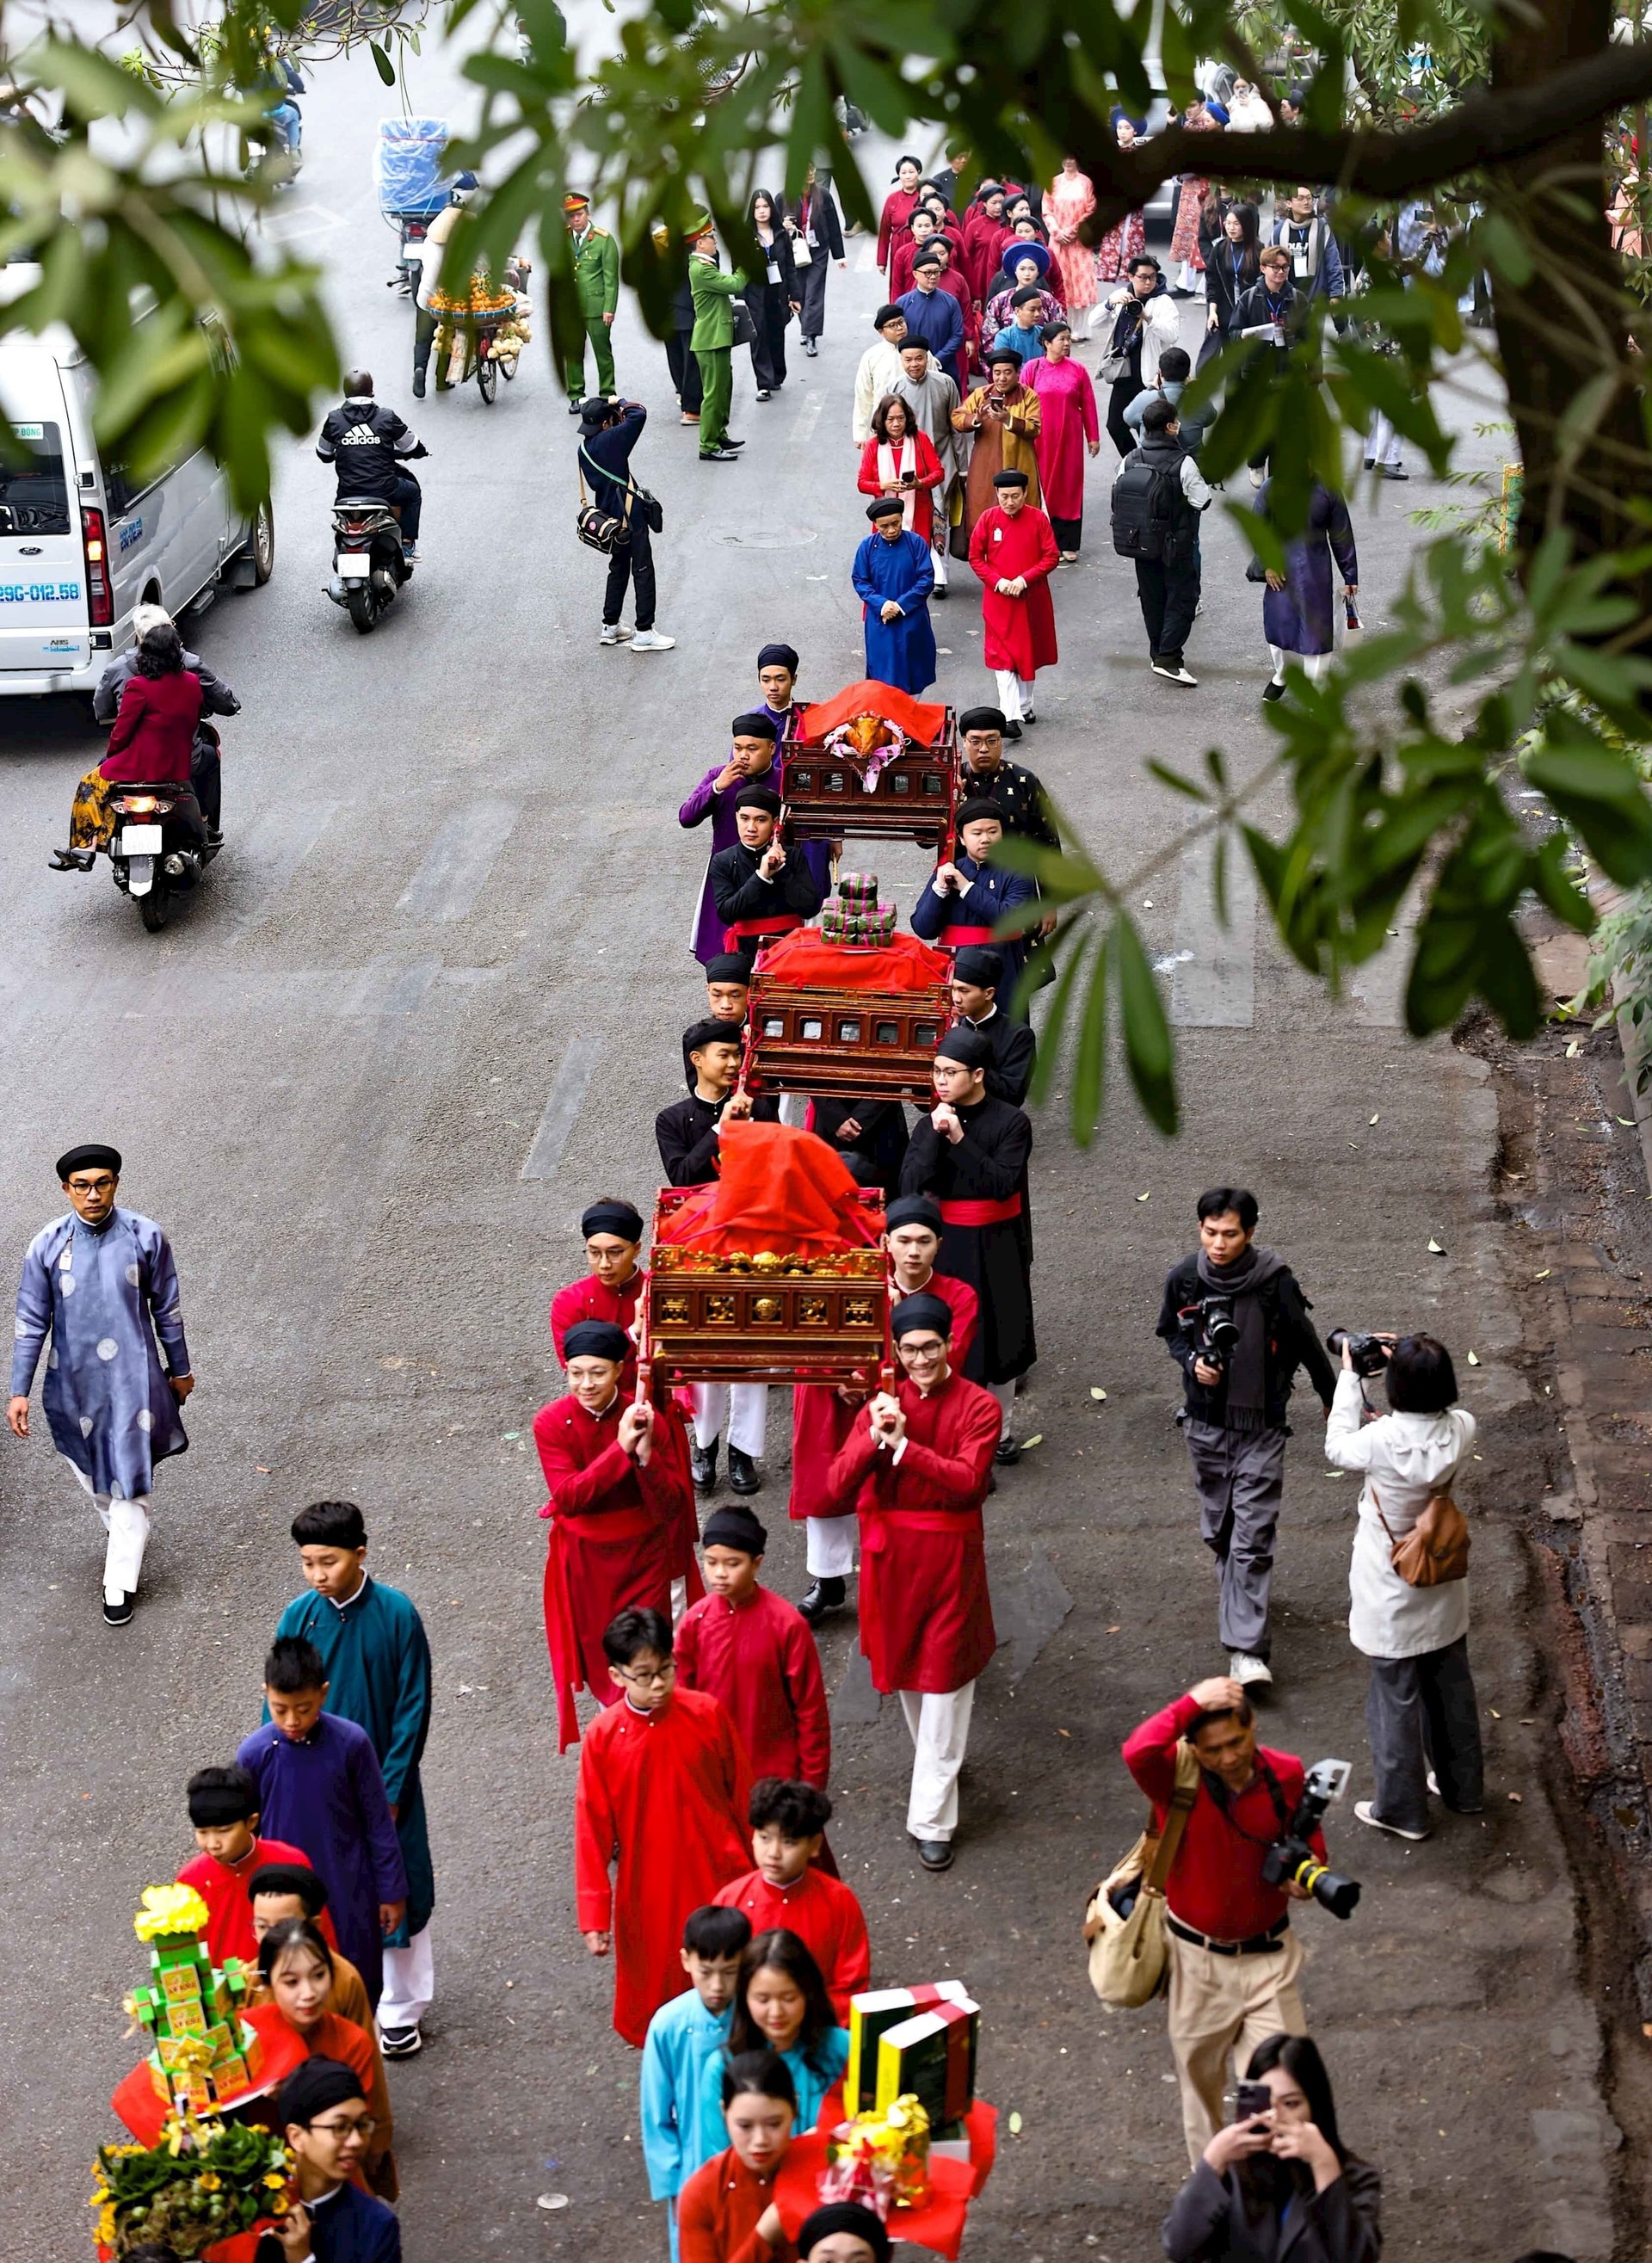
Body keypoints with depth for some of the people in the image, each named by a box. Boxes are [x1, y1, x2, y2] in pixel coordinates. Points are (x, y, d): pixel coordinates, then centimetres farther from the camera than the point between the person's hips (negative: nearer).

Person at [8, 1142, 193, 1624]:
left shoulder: (146, 1237, -10)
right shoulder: (48, 1246, -10)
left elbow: (167, 1309, 2)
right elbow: (31, 1323, -3)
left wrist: (180, 1369, 10)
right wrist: (19, 1391, -3)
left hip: (133, 1379, -2)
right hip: (74, 1383, 2)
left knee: (130, 1481, -1)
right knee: (91, 1473, 20)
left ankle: (120, 1583, 11)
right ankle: (126, 1537, 48)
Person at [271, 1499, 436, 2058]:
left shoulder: (396, 1613, -15)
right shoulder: (298, 1617, -9)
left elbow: (413, 1707, -10)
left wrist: (390, 1791, -11)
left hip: (383, 1780, -2)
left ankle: (400, 2011, 26)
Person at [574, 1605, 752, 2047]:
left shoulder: (707, 1713, -12)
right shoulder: (602, 1737, -13)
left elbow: (742, 1791, -1)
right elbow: (592, 1829, -8)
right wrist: (594, 1913, -7)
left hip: (715, 1874, 0)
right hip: (647, 1889, 0)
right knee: (654, 1981, 16)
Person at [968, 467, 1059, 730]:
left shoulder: (1037, 518, -6)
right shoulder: (988, 519, -4)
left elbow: (1052, 557, -5)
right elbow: (975, 557, 0)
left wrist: (1025, 579, -17)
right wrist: (997, 581, -14)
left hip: (1032, 599, 1)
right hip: (999, 601, -1)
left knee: (1029, 654, 13)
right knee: (1004, 658, -5)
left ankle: (1025, 706, 30)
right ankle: (1011, 716, -10)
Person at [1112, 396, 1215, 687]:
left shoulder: (1130, 462, -5)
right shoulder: (1183, 463, -19)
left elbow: (1117, 497, 0)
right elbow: (1203, 500, -14)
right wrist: (1207, 485, 5)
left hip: (1139, 542, 5)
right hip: (1175, 546, -5)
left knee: (1152, 598, 18)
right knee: (1182, 598, 4)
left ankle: (1158, 652, 27)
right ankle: (1169, 657, -5)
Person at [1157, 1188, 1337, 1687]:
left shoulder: (1274, 1281, -16)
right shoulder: (1184, 1279, -8)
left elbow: (1304, 1342, -2)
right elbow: (1171, 1332, 11)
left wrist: (1332, 1397, 11)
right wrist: (1193, 1361, -11)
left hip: (1260, 1425, -3)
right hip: (1206, 1423, 3)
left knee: (1253, 1540, -7)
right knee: (1218, 1529, 17)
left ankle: (1246, 1648, -7)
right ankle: (1243, 1602, 43)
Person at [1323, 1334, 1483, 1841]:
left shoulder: (1382, 1441, -30)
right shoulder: (1461, 1429, -17)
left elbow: (1338, 1448, -7)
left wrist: (1349, 1377, -2)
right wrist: (1411, 1367, 4)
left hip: (1393, 1601, -5)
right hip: (1443, 1591, 5)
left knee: (1396, 1699, 11)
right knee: (1451, 1687, 23)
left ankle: (1402, 1809, 23)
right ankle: (1463, 1787, 40)